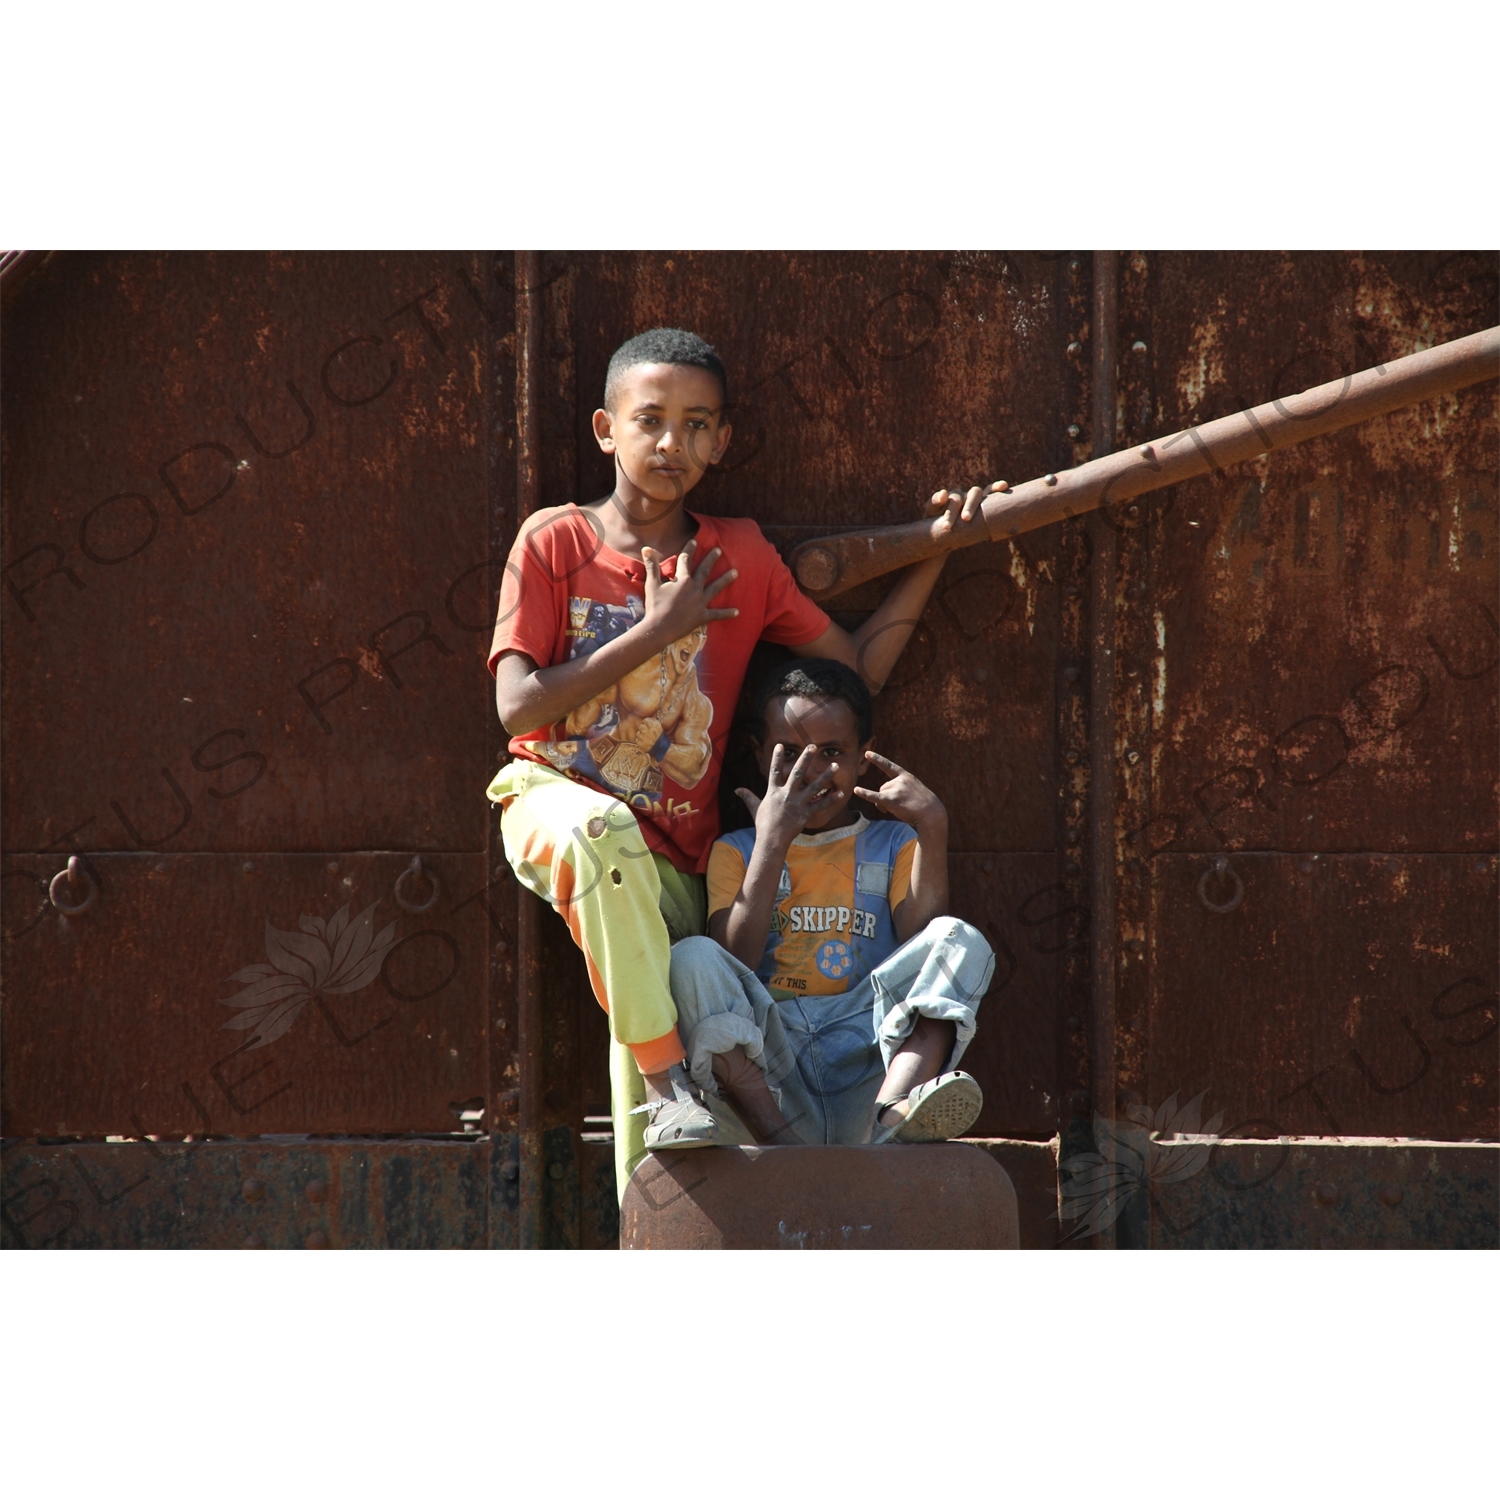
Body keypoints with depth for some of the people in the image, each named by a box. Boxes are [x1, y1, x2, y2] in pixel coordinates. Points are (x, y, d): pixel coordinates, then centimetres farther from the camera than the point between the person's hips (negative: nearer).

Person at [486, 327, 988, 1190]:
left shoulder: (741, 558, 6)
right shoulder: (555, 541, -3)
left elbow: (859, 667, 10)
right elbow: (519, 706, -11)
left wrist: (933, 555, 4)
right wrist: (655, 632, -13)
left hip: (666, 857, 4)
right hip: (553, 797, -4)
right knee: (603, 828, -39)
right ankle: (665, 1078, -33)